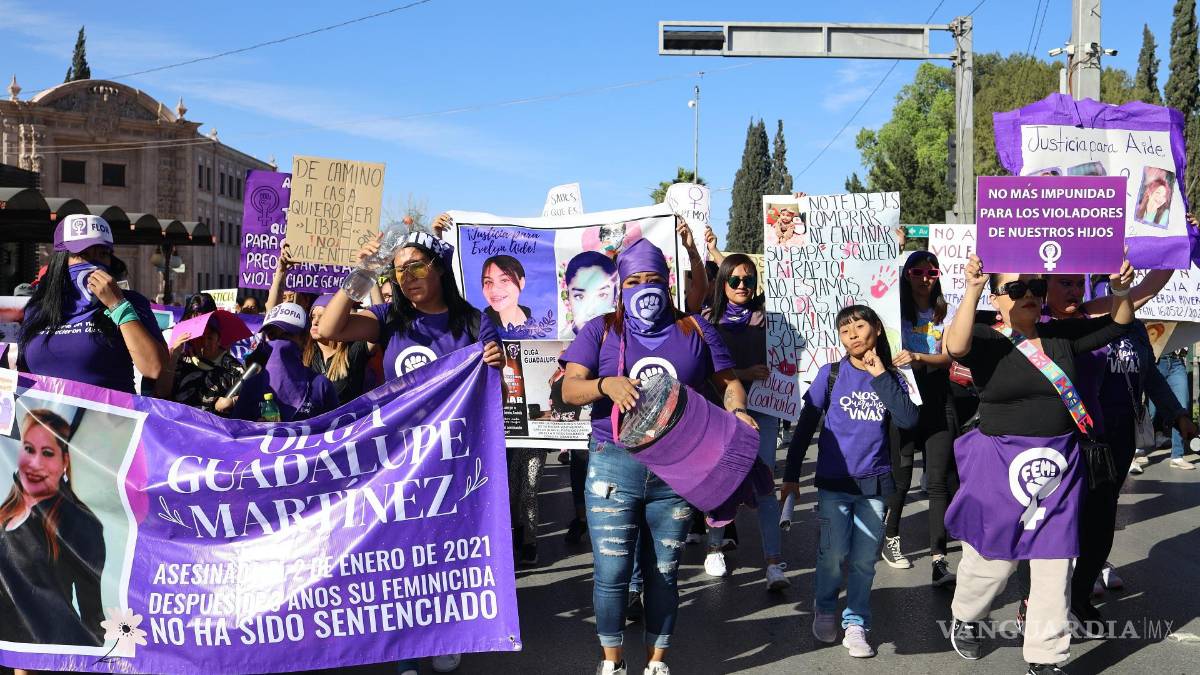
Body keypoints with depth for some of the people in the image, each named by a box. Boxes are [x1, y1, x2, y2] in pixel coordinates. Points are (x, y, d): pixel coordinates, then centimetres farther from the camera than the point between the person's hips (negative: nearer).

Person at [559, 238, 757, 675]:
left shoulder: (695, 330, 10)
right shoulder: (600, 331, 5)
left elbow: (728, 383, 11)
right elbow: (570, 390, -5)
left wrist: (737, 410, -11)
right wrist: (606, 384, -25)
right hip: (614, 464, -1)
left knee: (664, 572, 9)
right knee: (611, 573, 0)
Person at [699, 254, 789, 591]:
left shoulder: (764, 316, 3)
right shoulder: (710, 319, 3)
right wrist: (744, 374, -16)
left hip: (761, 408, -1)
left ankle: (774, 562, -7)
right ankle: (715, 547, 28)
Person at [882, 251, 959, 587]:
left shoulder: (945, 313, 7)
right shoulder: (896, 311, 3)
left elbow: (948, 357, -4)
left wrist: (915, 357, -21)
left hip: (936, 400, 1)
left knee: (939, 479, -6)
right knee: (900, 477, 6)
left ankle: (938, 559, -6)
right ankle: (890, 539, 29)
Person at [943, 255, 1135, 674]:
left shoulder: (1061, 336, 7)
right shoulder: (987, 341, -7)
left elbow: (1117, 324, 9)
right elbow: (956, 346, -28)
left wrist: (1120, 290, -10)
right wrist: (972, 291, -37)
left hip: (1058, 466, 4)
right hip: (999, 466, -4)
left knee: (1054, 566, 8)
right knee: (992, 559, 7)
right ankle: (965, 618, 39)